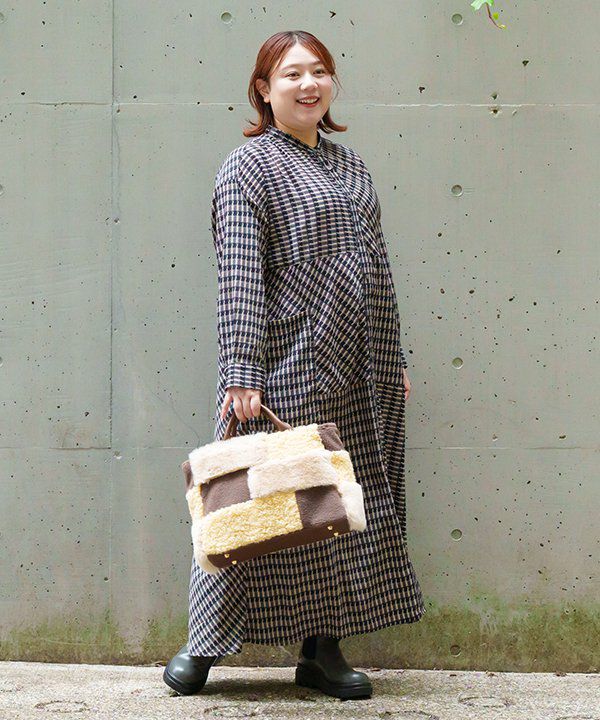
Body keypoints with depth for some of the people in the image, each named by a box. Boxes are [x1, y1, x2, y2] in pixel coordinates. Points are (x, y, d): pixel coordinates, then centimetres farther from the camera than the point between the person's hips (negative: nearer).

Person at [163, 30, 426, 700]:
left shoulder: (350, 165, 16)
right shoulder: (248, 167, -4)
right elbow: (239, 276, -14)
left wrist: (394, 361, 17)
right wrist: (240, 371, -22)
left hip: (356, 380, 6)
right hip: (285, 368, -6)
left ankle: (322, 650, 17)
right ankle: (205, 642, 13)